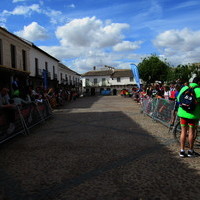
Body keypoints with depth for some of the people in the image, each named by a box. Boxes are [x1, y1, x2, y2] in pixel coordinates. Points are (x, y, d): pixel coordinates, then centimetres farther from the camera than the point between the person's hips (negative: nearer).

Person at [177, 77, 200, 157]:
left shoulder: (184, 88, 5)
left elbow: (178, 98, 8)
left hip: (183, 113, 4)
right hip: (193, 114, -4)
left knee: (183, 131, 11)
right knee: (191, 132, 8)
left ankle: (182, 151, 14)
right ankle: (190, 151, 20)